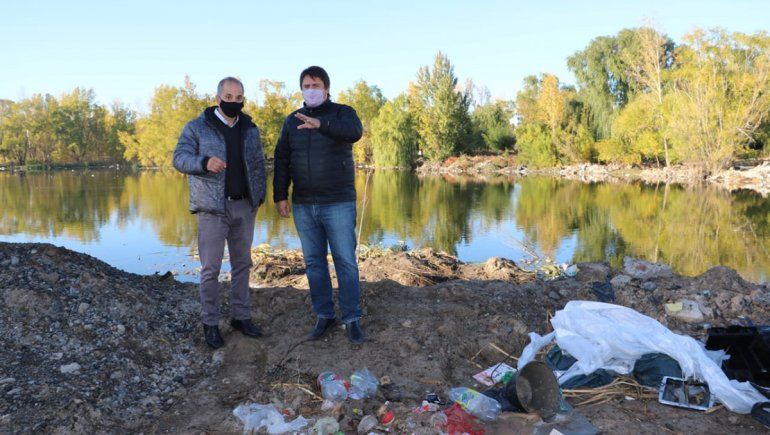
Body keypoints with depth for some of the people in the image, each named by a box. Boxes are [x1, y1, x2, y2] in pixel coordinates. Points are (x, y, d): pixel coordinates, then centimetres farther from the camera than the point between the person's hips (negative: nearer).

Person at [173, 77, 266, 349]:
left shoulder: (250, 129, 12)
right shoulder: (197, 127, -1)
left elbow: (258, 164, 16)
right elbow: (179, 158, -7)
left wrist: (259, 196, 7)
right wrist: (204, 162, -27)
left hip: (244, 207, 4)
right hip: (213, 209, -4)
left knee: (242, 264, 11)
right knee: (210, 268, -2)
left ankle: (241, 317, 22)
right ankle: (210, 323, 11)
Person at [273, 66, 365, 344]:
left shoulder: (343, 113, -2)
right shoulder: (292, 121, 10)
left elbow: (354, 132, -26)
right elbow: (282, 161, 9)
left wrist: (320, 124, -41)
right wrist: (280, 196, 1)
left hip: (338, 204, -4)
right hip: (303, 206, 4)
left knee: (346, 262, 0)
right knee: (314, 262, 9)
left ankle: (352, 319, 10)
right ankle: (324, 315, 21)